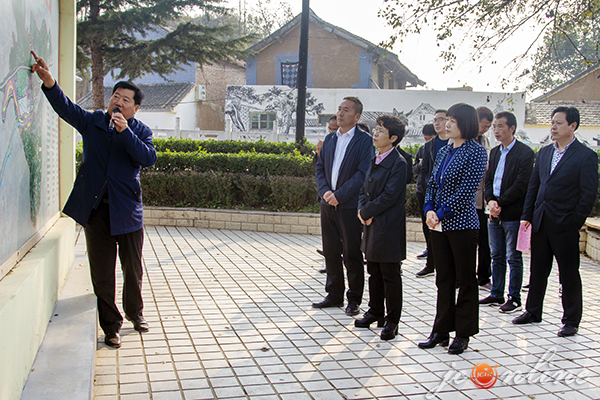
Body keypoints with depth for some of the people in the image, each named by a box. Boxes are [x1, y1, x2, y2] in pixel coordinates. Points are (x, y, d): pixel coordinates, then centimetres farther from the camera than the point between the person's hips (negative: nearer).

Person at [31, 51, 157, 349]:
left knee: (133, 268, 11)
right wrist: (49, 81, -25)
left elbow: (148, 158, -15)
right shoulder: (91, 122, 7)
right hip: (95, 209, 1)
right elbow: (65, 107, -7)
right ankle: (111, 326, 17)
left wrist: (125, 131, -24)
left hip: (127, 210, -1)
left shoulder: (140, 132, 2)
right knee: (102, 272, 4)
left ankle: (135, 312, 36)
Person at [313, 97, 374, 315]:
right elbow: (320, 168, 12)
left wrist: (339, 195, -16)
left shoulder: (365, 140, -6)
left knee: (352, 254, 3)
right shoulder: (330, 139, 13)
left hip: (350, 206, -6)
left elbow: (363, 173, -13)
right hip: (328, 204, 6)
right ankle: (334, 295, 25)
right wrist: (325, 191, -5)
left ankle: (354, 299, 16)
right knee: (331, 252, 12)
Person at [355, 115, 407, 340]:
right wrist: (362, 210, -4)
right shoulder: (374, 161, 13)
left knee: (390, 275, 2)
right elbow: (365, 190, 15)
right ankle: (375, 312, 31)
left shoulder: (398, 163, -14)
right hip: (372, 225, 8)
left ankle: (392, 320, 14)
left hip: (389, 228, -8)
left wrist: (366, 212, -13)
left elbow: (389, 196, -20)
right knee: (374, 272, 17)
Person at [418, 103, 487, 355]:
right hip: (439, 225, 7)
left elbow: (466, 190, -17)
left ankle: (463, 334, 16)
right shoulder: (444, 151, 12)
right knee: (443, 279, 13)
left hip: (461, 225, -7)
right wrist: (429, 210, -4)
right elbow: (432, 183, 12)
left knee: (465, 280, 5)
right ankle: (441, 331, 22)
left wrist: (442, 213, -16)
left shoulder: (476, 151, -9)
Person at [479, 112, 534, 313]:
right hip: (495, 214, 7)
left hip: (513, 214, -7)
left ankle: (515, 299, 10)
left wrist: (500, 204, -14)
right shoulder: (494, 152, 14)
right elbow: (488, 180, 12)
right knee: (497, 256, 13)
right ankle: (496, 294, 23)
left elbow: (521, 185, -15)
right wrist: (490, 201, -6)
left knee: (514, 258, 1)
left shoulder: (525, 153, -9)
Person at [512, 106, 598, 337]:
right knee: (537, 270, 15)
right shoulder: (544, 152, 10)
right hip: (540, 223, 6)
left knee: (569, 275, 5)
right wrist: (527, 215, 7)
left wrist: (575, 222, -12)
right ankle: (533, 312, 29)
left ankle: (571, 321, 18)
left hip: (565, 226, -5)